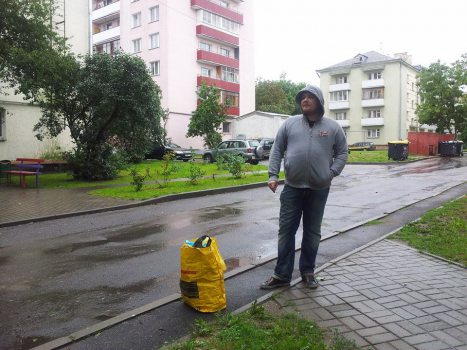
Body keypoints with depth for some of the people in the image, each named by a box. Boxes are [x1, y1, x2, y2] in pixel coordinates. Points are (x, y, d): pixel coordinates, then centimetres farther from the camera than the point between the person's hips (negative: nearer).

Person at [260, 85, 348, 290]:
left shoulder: (332, 127, 4)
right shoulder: (290, 124, 4)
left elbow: (342, 153, 7)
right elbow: (276, 151, 4)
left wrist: (331, 173, -8)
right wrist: (273, 175, -5)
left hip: (319, 190, 0)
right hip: (292, 188, 0)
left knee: (312, 232, 11)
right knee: (286, 231, 4)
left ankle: (307, 272, 26)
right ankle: (282, 275, 14)